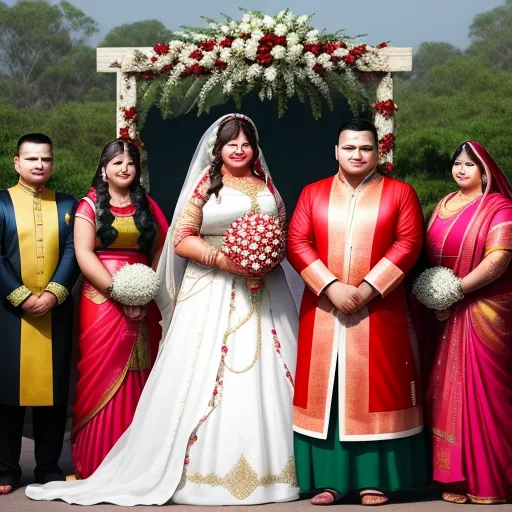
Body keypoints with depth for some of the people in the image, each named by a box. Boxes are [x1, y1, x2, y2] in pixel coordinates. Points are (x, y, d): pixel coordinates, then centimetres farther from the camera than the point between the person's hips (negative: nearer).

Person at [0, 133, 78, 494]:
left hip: (55, 311, 2)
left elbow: (72, 253, 1)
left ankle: (50, 468, 13)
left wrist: (53, 294, -13)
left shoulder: (68, 205, 11)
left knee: (53, 390, 5)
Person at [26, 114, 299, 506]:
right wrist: (223, 259, -17)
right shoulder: (205, 185, 1)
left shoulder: (266, 186, 14)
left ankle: (266, 466, 10)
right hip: (211, 293, -4)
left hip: (264, 292, 4)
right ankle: (204, 467, 2)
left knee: (265, 374, 2)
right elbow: (181, 238, -4)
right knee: (205, 374, -5)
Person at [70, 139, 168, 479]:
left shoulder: (148, 206, 14)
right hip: (101, 300, -3)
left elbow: (161, 252, 9)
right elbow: (83, 253, -5)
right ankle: (98, 465, 0)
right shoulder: (90, 205, 5)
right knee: (103, 375, -5)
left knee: (140, 377, 2)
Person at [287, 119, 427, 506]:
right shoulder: (313, 194, 10)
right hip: (323, 311, 2)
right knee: (325, 391, 2)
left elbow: (408, 244, -5)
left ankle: (374, 480, 6)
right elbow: (297, 243, 1)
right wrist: (331, 287, -13)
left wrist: (366, 289, -14)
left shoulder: (400, 193, 5)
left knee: (376, 391, 0)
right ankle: (329, 479, 7)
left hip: (378, 311, -2)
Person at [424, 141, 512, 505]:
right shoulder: (444, 206, 15)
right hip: (446, 315, 6)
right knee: (449, 390, 6)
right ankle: (458, 476, 13)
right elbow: (430, 254, 17)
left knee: (482, 390, -5)